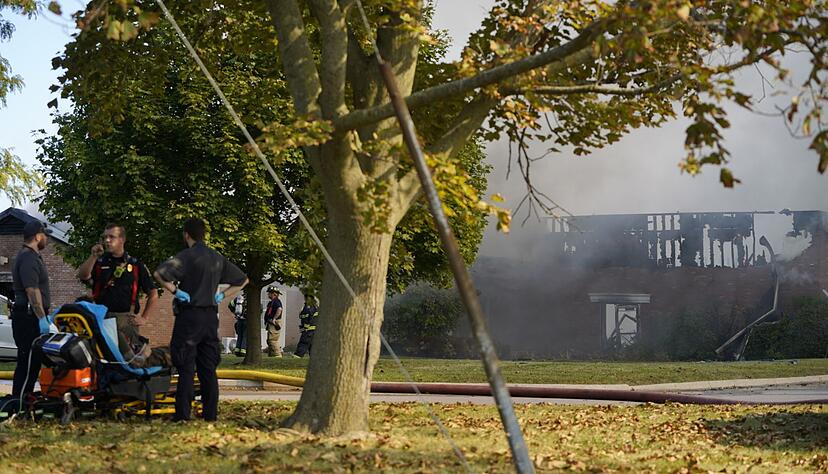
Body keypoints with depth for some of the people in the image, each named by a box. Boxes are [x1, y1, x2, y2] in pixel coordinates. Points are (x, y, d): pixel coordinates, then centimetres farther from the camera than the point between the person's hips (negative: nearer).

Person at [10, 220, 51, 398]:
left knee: (32, 363, 14)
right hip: (29, 317, -11)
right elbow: (32, 291, -22)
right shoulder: (28, 258, -15)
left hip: (30, 318, 11)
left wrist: (45, 315, 27)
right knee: (28, 364, -9)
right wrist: (42, 319, -23)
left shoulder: (31, 256, 20)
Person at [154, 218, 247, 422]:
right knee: (208, 368, 8)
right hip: (211, 316, 5)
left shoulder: (186, 256, -8)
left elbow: (159, 273, -22)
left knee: (186, 367, -4)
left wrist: (175, 291, -11)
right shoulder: (217, 258, 11)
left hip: (190, 315, -5)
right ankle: (210, 413, 8)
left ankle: (183, 413, -5)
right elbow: (242, 280, 21)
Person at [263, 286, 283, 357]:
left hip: (274, 324, -11)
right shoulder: (271, 302, 19)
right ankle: (270, 355, 20)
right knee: (270, 340, 14)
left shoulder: (276, 301, -14)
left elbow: (279, 310, -32)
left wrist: (274, 318, -28)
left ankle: (277, 355, -13)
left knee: (273, 340, -13)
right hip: (271, 324, 11)